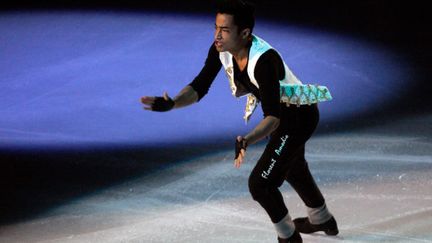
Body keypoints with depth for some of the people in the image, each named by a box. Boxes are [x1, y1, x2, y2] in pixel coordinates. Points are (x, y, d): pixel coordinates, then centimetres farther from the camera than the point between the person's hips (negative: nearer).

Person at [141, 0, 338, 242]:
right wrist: (171, 104, -34)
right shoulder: (221, 50, -17)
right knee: (291, 167, 31)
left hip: (299, 116, -9)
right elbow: (199, 88, -15)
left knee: (260, 183, -9)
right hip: (280, 112, 9)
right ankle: (322, 220, 58)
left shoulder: (264, 60, -39)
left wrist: (247, 141, -56)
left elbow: (273, 117, -40)